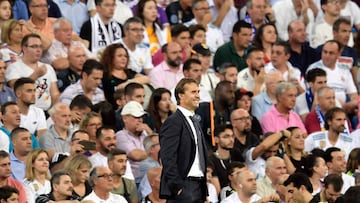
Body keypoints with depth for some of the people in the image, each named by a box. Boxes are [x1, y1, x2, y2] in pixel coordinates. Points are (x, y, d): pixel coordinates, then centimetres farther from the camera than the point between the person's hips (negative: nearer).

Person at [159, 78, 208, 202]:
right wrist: (177, 187, -21)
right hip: (183, 187, -9)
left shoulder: (195, 122, 20)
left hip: (198, 186, 9)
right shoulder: (173, 122, -9)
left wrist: (204, 192, 17)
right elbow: (168, 158, -16)